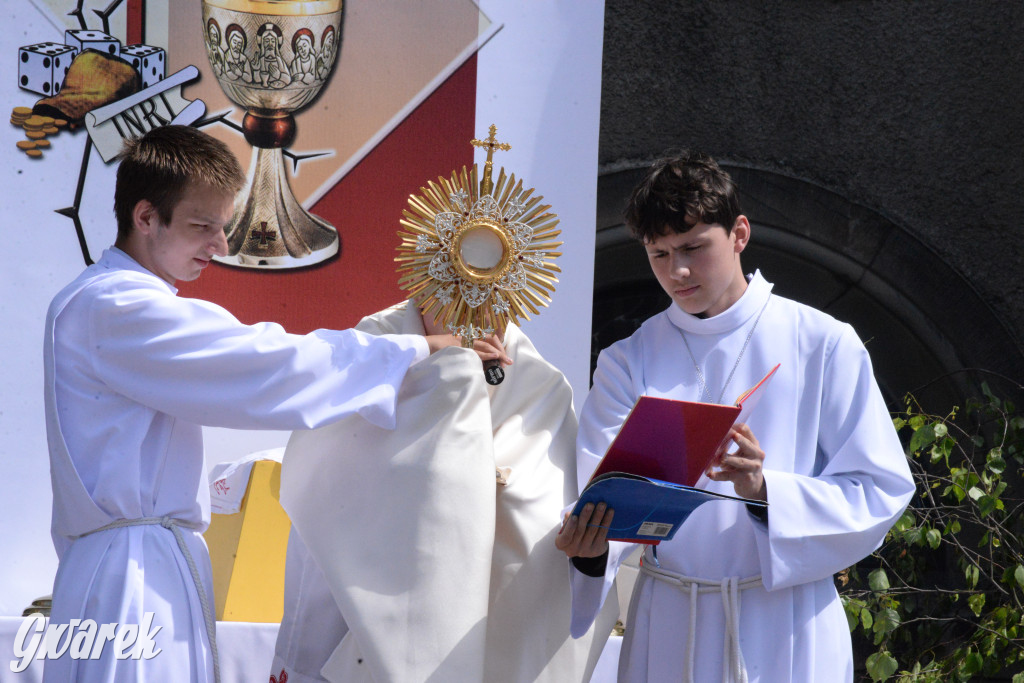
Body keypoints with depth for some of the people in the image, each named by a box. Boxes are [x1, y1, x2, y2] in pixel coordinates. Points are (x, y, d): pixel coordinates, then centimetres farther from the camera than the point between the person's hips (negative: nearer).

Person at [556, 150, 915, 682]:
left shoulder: (823, 345, -3)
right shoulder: (629, 362, 4)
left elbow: (878, 492, -7)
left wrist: (765, 491, -22)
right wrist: (590, 548, -29)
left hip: (788, 629, -2)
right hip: (668, 630, 2)